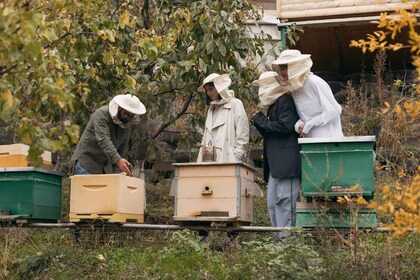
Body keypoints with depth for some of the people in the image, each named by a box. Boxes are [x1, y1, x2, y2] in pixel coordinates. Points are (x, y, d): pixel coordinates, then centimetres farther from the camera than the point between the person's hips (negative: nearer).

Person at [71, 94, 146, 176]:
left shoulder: (127, 126, 3)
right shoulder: (101, 114, -18)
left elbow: (121, 150, 6)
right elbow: (103, 140, -31)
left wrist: (116, 171, -7)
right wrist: (118, 160, -43)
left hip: (106, 168, 6)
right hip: (86, 164, -6)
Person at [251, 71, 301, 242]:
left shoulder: (285, 100, -5)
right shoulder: (273, 105, 22)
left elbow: (285, 125, -19)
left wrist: (263, 122, -8)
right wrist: (259, 123, 7)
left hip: (287, 162, -10)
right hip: (276, 164, 10)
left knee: (285, 200, -11)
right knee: (272, 202, 9)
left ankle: (286, 238, -9)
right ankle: (278, 237, 12)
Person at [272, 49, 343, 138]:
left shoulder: (314, 82, -13)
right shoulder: (293, 88, 10)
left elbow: (334, 110, -15)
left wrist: (308, 125, -13)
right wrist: (298, 125, -9)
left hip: (328, 137, -7)